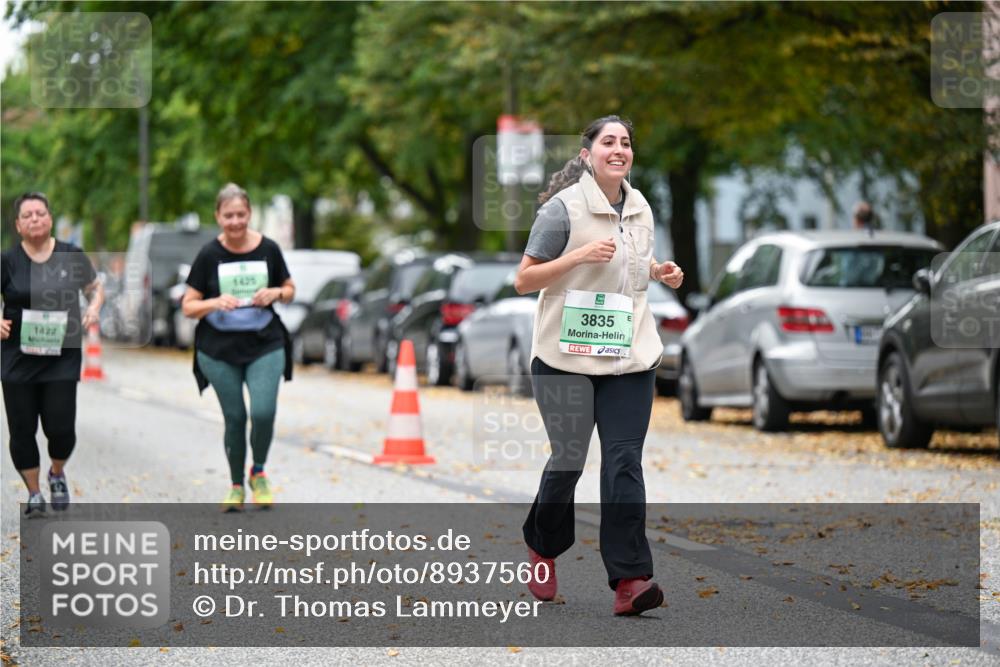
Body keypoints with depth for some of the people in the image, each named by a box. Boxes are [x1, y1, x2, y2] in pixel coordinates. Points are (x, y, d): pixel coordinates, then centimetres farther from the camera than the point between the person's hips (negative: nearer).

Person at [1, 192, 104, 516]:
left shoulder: (72, 256, 2)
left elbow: (95, 288, 15)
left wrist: (94, 308, -5)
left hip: (62, 358, 0)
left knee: (61, 427, -5)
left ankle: (57, 474, 28)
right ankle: (34, 493, 22)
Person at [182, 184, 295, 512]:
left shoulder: (268, 249, -1)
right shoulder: (209, 254, -5)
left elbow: (289, 290, 13)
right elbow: (188, 306, -2)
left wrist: (276, 293, -10)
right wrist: (215, 303, -21)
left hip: (265, 346, 0)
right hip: (219, 351, 0)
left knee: (263, 412, -15)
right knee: (234, 418, 4)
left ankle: (258, 472, 13)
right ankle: (236, 486, 24)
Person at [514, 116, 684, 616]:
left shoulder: (640, 208, 9)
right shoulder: (563, 208, -10)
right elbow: (523, 280, -10)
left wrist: (660, 273, 6)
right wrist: (579, 255, -22)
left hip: (629, 356, 4)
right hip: (567, 357, -4)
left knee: (624, 462, -5)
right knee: (568, 460, 4)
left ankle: (629, 581, -10)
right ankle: (543, 549, 32)